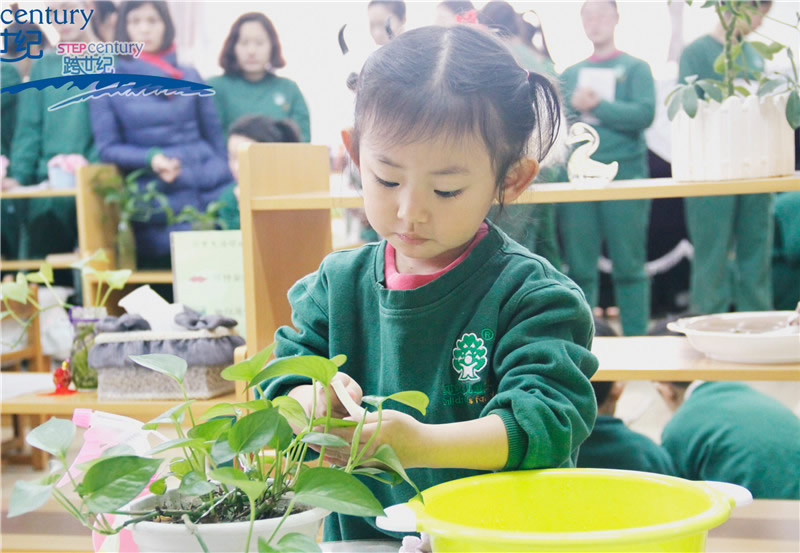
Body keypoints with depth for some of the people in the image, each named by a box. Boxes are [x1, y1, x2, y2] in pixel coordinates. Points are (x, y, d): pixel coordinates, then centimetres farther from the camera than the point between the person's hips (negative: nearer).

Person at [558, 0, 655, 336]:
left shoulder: (635, 68, 8)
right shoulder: (570, 74, 18)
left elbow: (645, 114, -8)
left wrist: (597, 106, -8)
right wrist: (573, 105, -10)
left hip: (624, 173, -3)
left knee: (629, 267, -2)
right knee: (579, 268, 2)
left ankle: (636, 343, 4)